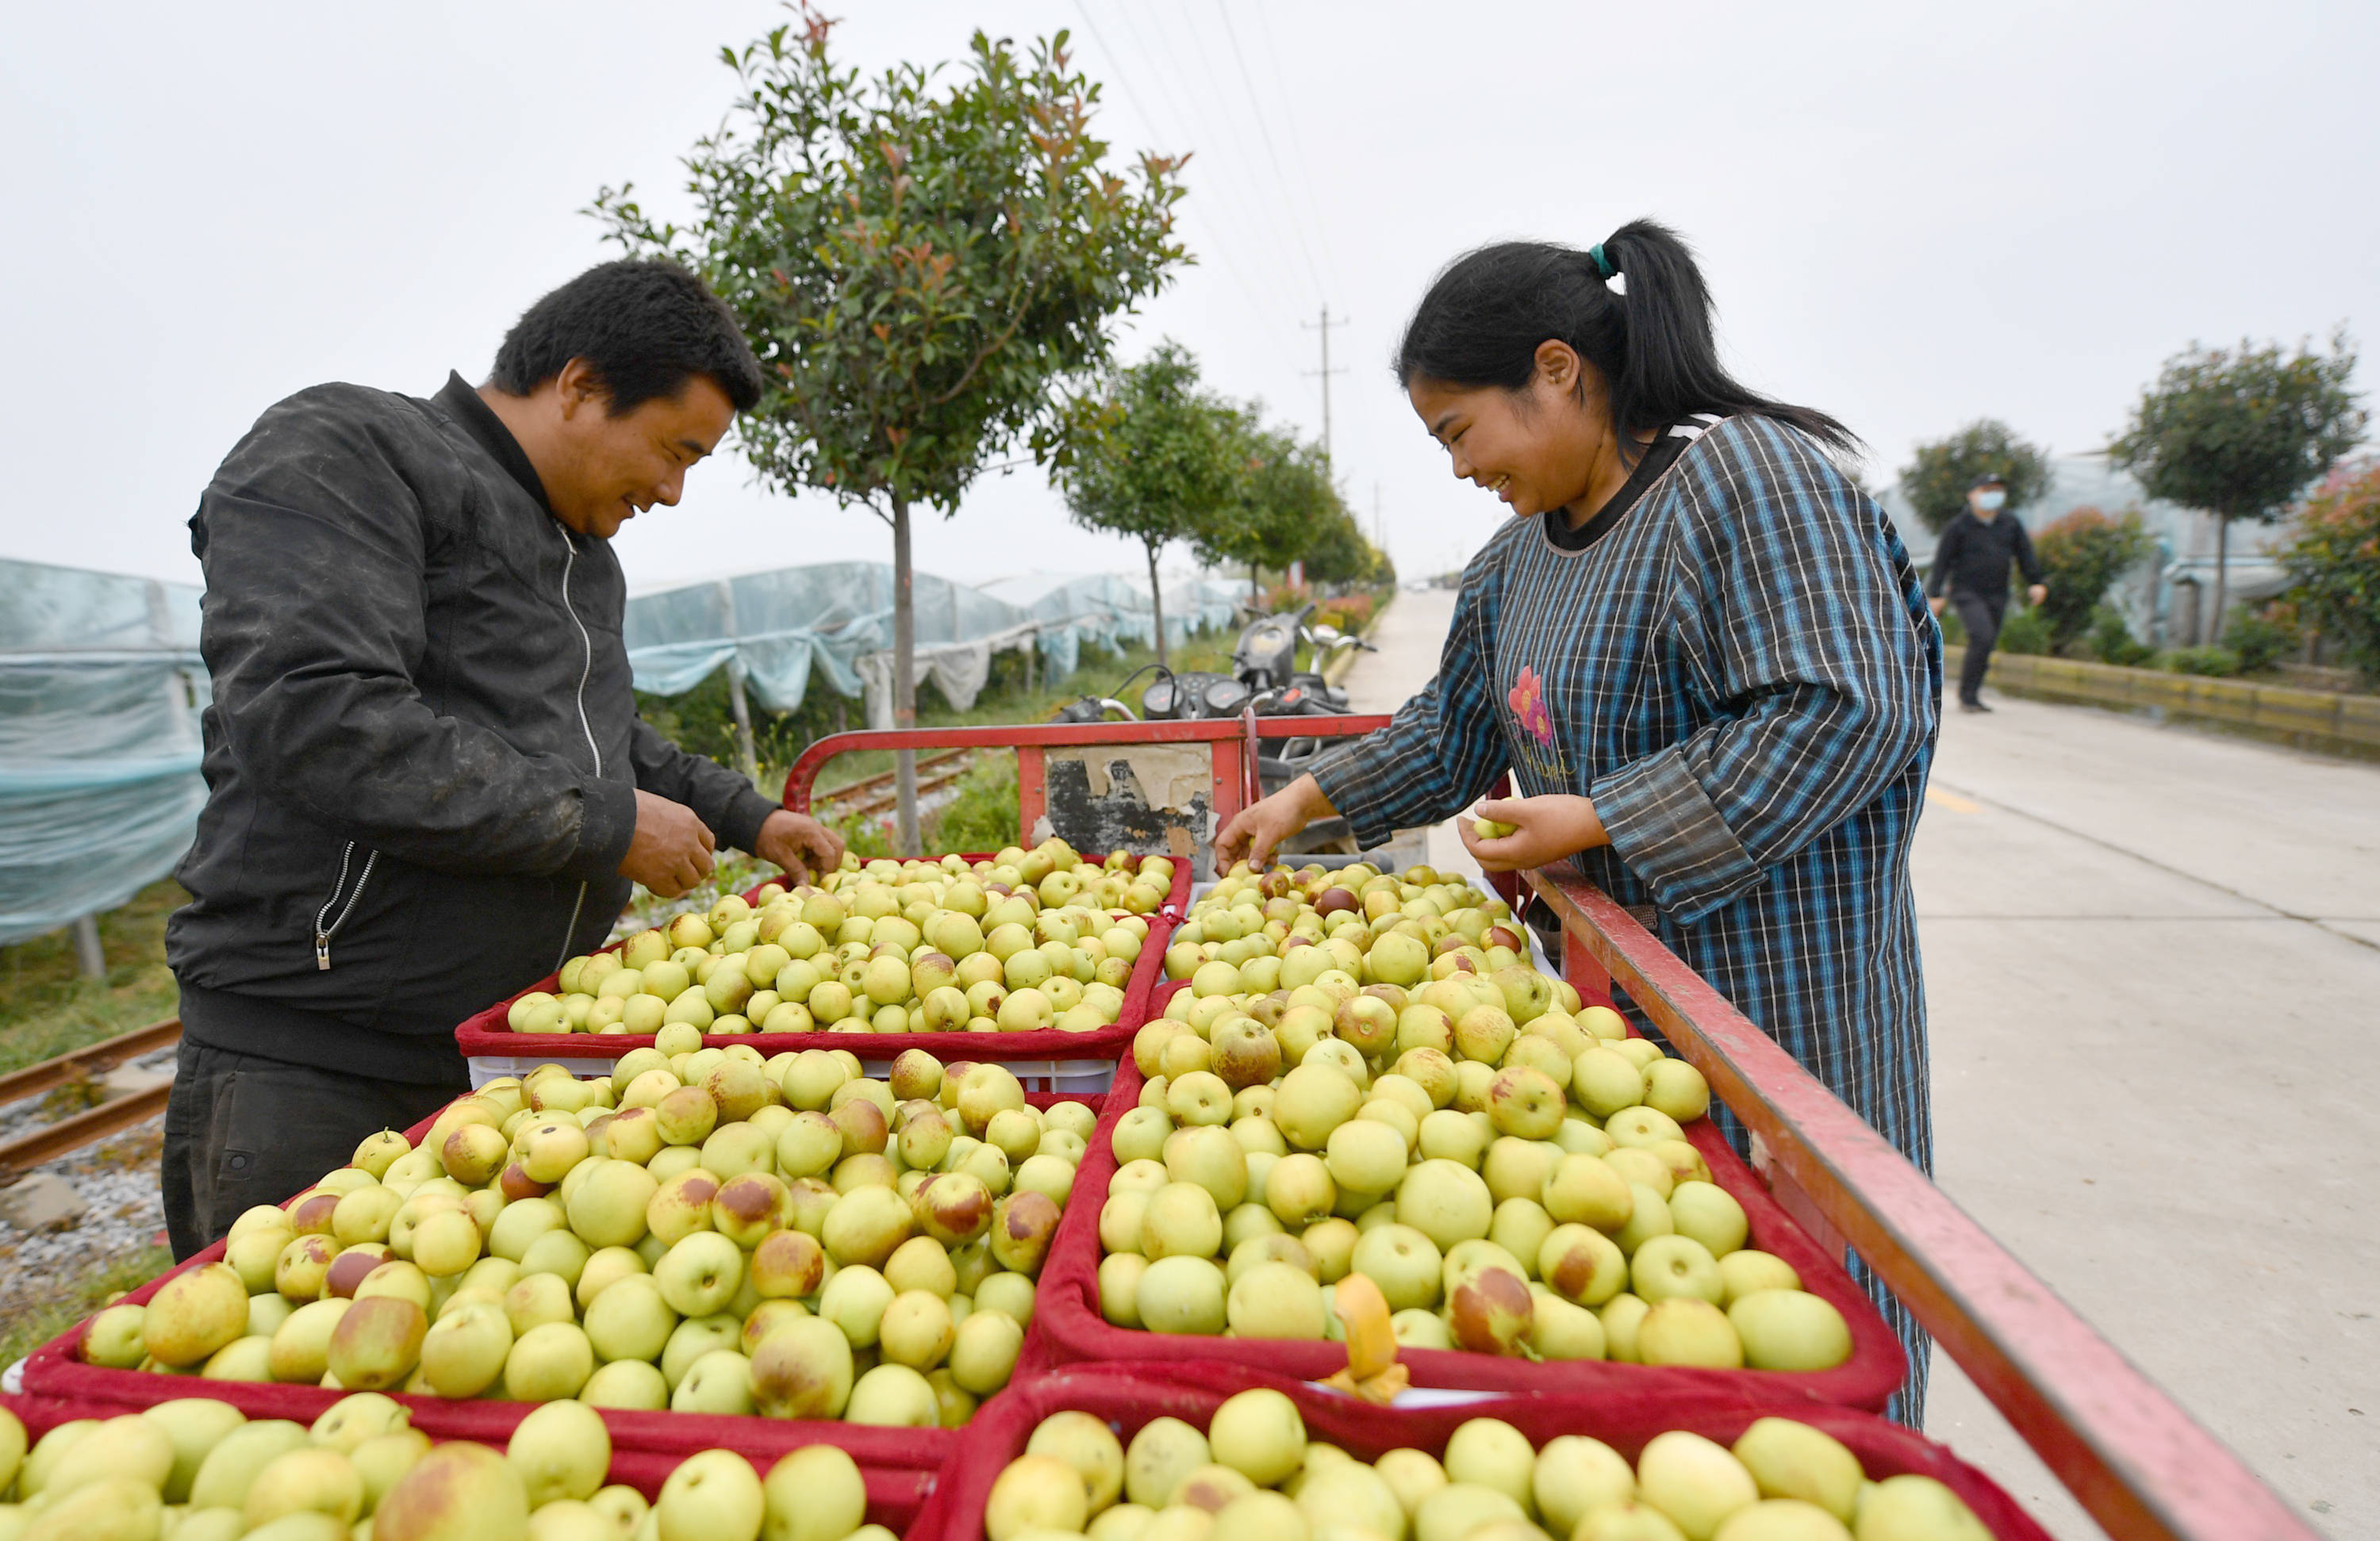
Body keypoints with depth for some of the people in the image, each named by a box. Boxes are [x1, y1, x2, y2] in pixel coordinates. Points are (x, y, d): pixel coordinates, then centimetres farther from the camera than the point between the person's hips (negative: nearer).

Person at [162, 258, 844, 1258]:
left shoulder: (582, 551, 18)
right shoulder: (339, 452, -9)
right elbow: (314, 719, -24)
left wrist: (743, 817, 23)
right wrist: (606, 826, -19)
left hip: (522, 1044, 8)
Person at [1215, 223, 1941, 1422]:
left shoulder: (1746, 475, -16)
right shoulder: (1518, 556, 10)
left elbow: (1841, 714, -22)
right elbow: (1457, 727, 21)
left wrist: (1592, 821, -22)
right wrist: (1304, 801, 16)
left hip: (1781, 980, -7)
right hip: (1618, 968, 8)